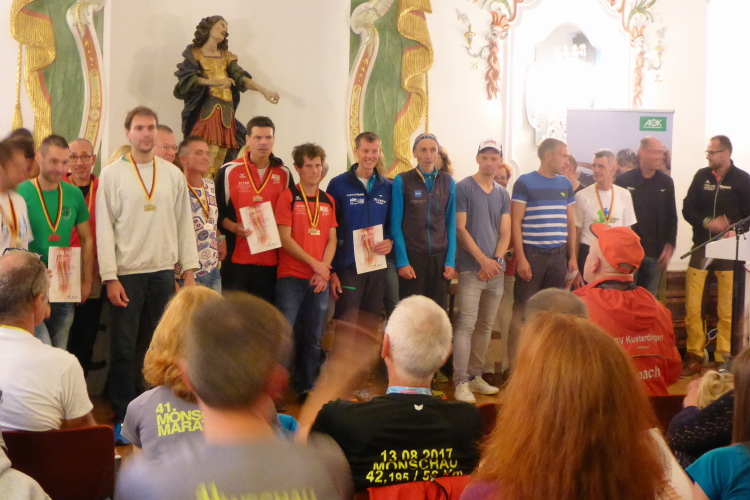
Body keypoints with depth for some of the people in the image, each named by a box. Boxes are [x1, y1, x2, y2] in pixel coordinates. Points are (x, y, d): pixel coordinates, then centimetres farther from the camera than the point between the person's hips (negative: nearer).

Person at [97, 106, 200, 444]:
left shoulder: (173, 175, 7)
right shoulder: (112, 175, -2)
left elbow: (185, 224, 9)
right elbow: (104, 229, -5)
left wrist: (189, 271, 4)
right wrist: (110, 278, -10)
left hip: (163, 272, 3)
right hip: (127, 274, -3)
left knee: (155, 347, 11)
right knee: (124, 349, 0)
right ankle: (123, 417, 10)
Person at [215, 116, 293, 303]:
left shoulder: (284, 174, 10)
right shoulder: (229, 171, 2)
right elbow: (217, 210, 3)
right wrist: (233, 227, -14)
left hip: (271, 260, 3)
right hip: (236, 258, -2)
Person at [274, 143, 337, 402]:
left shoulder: (328, 201, 12)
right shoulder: (288, 197, -2)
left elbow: (331, 240, 11)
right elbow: (285, 239, -8)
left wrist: (324, 269, -5)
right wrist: (314, 264, -11)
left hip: (320, 279, 5)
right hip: (291, 277, -4)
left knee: (313, 337, 8)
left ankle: (306, 388, 18)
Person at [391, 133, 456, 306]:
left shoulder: (448, 182, 7)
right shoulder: (402, 181, -2)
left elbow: (451, 224, 7)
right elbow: (396, 224, -4)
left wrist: (450, 260, -1)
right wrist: (402, 261, -11)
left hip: (440, 258, 3)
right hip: (411, 257, -2)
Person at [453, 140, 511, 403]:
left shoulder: (503, 194, 14)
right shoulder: (463, 188, -3)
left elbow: (505, 233, 10)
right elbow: (460, 229, -8)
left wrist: (496, 260, -7)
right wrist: (483, 260, -12)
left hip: (496, 269, 6)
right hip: (471, 268, -6)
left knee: (485, 326, 10)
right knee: (466, 325, -10)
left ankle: (475, 375, 19)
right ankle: (461, 382, -8)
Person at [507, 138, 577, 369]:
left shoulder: (566, 184, 13)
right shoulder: (524, 183, -2)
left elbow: (570, 223, 16)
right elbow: (516, 222, -5)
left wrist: (573, 257, 10)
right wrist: (521, 258, -11)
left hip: (559, 255, 5)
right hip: (532, 254, -5)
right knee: (522, 309, -3)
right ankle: (513, 362, 2)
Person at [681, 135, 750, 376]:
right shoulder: (702, 176, 5)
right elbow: (687, 209, 2)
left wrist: (729, 226, -18)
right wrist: (708, 223, -15)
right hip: (701, 248, 2)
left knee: (726, 309, 1)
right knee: (692, 306, -2)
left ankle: (724, 359, 9)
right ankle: (694, 356, 8)